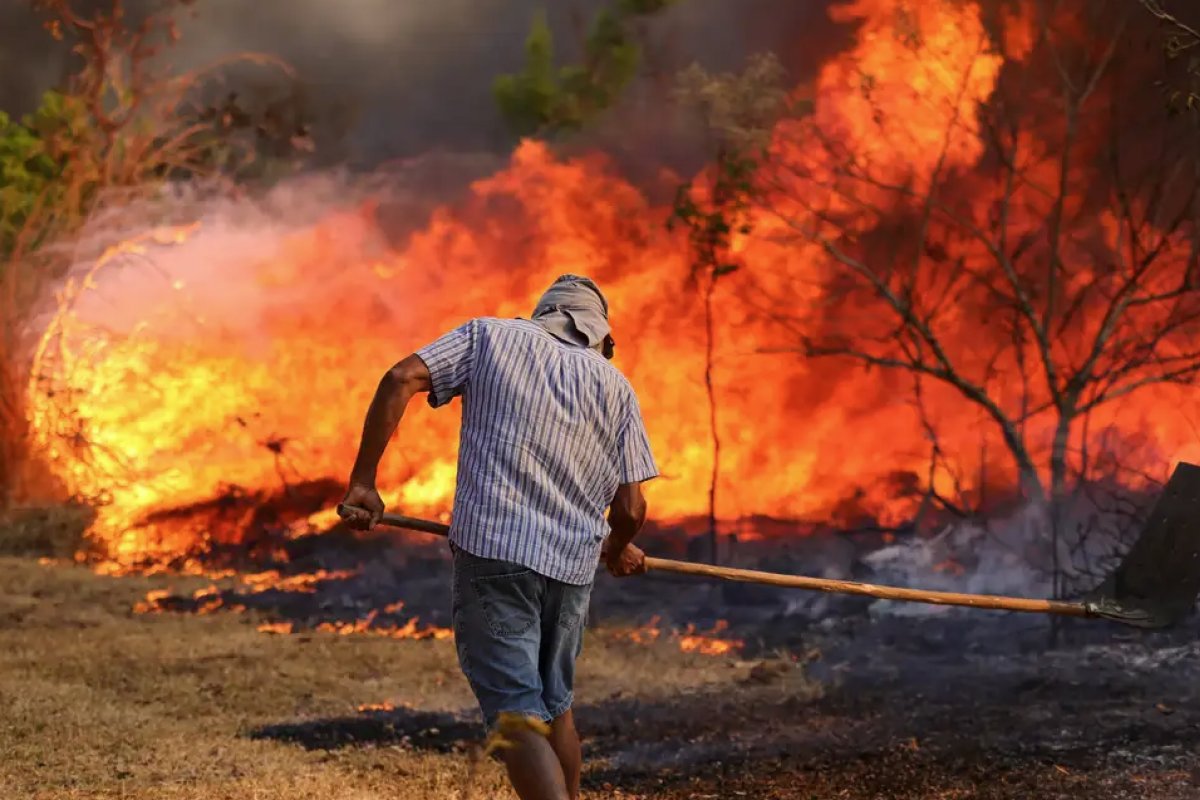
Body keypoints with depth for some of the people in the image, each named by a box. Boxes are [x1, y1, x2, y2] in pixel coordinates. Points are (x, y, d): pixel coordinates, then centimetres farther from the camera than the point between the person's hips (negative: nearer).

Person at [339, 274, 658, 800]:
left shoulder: (490, 336, 10)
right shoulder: (615, 386, 12)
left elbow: (401, 380, -5)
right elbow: (630, 509, 7)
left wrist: (362, 480, -2)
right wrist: (618, 550, 29)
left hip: (492, 547, -3)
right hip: (571, 564, 3)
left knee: (518, 713, -8)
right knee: (555, 705, 23)